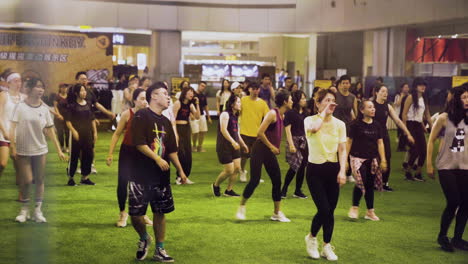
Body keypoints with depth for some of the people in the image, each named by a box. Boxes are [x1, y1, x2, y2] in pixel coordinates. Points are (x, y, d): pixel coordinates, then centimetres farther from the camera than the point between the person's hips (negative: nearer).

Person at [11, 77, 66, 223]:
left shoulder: (45, 109, 1)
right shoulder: (21, 107, -7)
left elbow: (50, 130, 5)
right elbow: (13, 127, -7)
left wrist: (59, 150, 3)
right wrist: (13, 147, -14)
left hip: (40, 150, 3)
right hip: (23, 150, -3)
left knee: (39, 180, 5)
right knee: (26, 180, -3)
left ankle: (38, 211, 16)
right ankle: (24, 209, 18)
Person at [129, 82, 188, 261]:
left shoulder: (166, 122, 13)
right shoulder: (141, 116, -9)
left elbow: (171, 150, 17)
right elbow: (139, 143, -17)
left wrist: (180, 170, 13)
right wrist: (157, 159, -20)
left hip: (161, 175, 6)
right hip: (141, 174, -6)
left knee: (160, 212, 7)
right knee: (135, 213, -6)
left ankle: (159, 250, 17)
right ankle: (144, 239, 23)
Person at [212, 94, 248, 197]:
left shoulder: (235, 116, 14)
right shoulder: (225, 114, -12)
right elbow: (223, 130, -23)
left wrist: (243, 144, 24)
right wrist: (233, 141, -30)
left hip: (234, 146, 8)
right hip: (224, 146, -8)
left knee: (237, 168, 2)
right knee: (229, 170, -7)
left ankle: (229, 190, 14)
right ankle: (215, 185, 18)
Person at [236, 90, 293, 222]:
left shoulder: (282, 116, 11)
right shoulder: (272, 114, -15)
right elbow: (260, 132, -21)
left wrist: (275, 147, 10)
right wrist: (271, 147, -13)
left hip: (270, 152, 9)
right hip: (260, 149, -8)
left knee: (277, 181, 6)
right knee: (254, 180, -10)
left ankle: (277, 213, 15)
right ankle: (241, 207, 7)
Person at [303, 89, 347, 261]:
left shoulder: (339, 124, 4)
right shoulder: (310, 120, -6)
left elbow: (342, 150, 2)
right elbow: (315, 128, -32)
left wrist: (342, 171, -10)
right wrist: (324, 111, -20)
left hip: (333, 169, 3)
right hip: (315, 169, -3)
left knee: (330, 211, 5)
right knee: (324, 209, -12)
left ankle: (327, 247, 20)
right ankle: (311, 237, 16)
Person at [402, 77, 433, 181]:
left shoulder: (424, 99, 13)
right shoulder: (411, 97, -7)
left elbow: (427, 115, 17)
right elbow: (404, 114, -11)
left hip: (419, 126, 7)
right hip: (411, 125, -7)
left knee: (423, 151, 1)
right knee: (415, 150, -10)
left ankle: (418, 173, 12)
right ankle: (408, 172, 8)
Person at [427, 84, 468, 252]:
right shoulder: (444, 118, -7)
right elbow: (431, 141, -1)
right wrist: (429, 165, -2)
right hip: (446, 167, -4)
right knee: (453, 202, -8)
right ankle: (442, 237, 13)